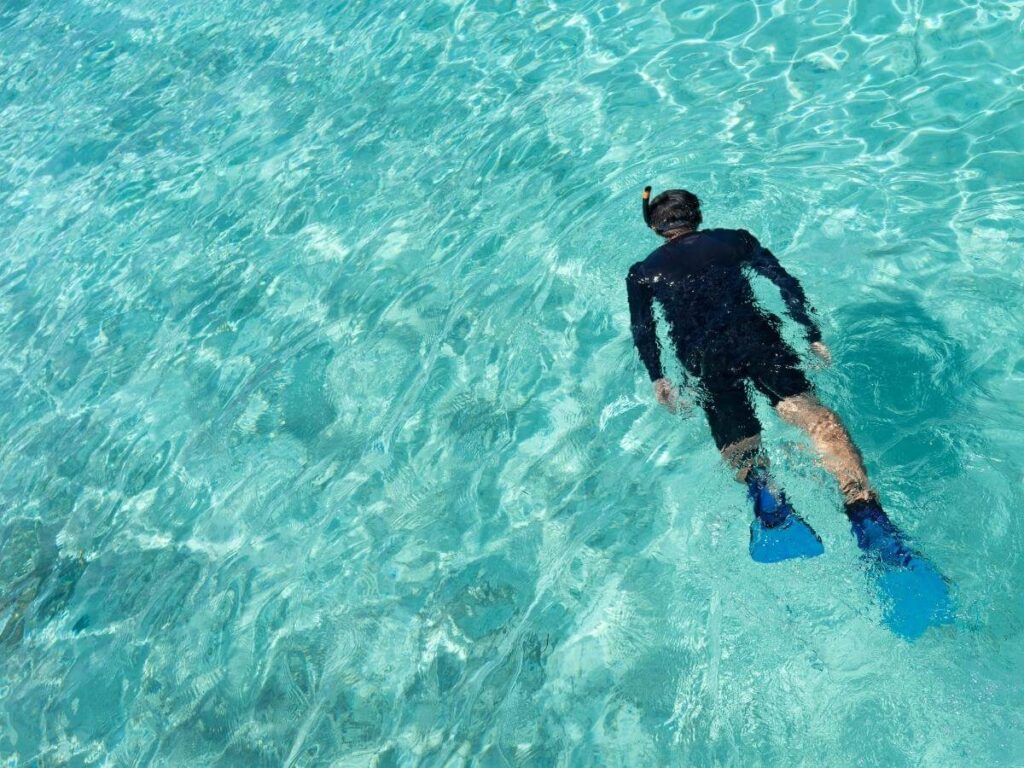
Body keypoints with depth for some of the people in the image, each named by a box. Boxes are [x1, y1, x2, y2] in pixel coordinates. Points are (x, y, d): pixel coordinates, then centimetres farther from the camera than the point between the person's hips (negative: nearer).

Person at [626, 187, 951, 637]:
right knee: (812, 413, -20)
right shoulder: (735, 239, 28)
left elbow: (642, 326, 8)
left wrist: (657, 377, 1)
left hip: (701, 356, 0)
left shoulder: (642, 272, 26)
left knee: (738, 445, -12)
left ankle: (764, 491, -49)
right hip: (753, 334, 0)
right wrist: (813, 339, 14)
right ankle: (866, 515, -46)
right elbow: (786, 283, 16)